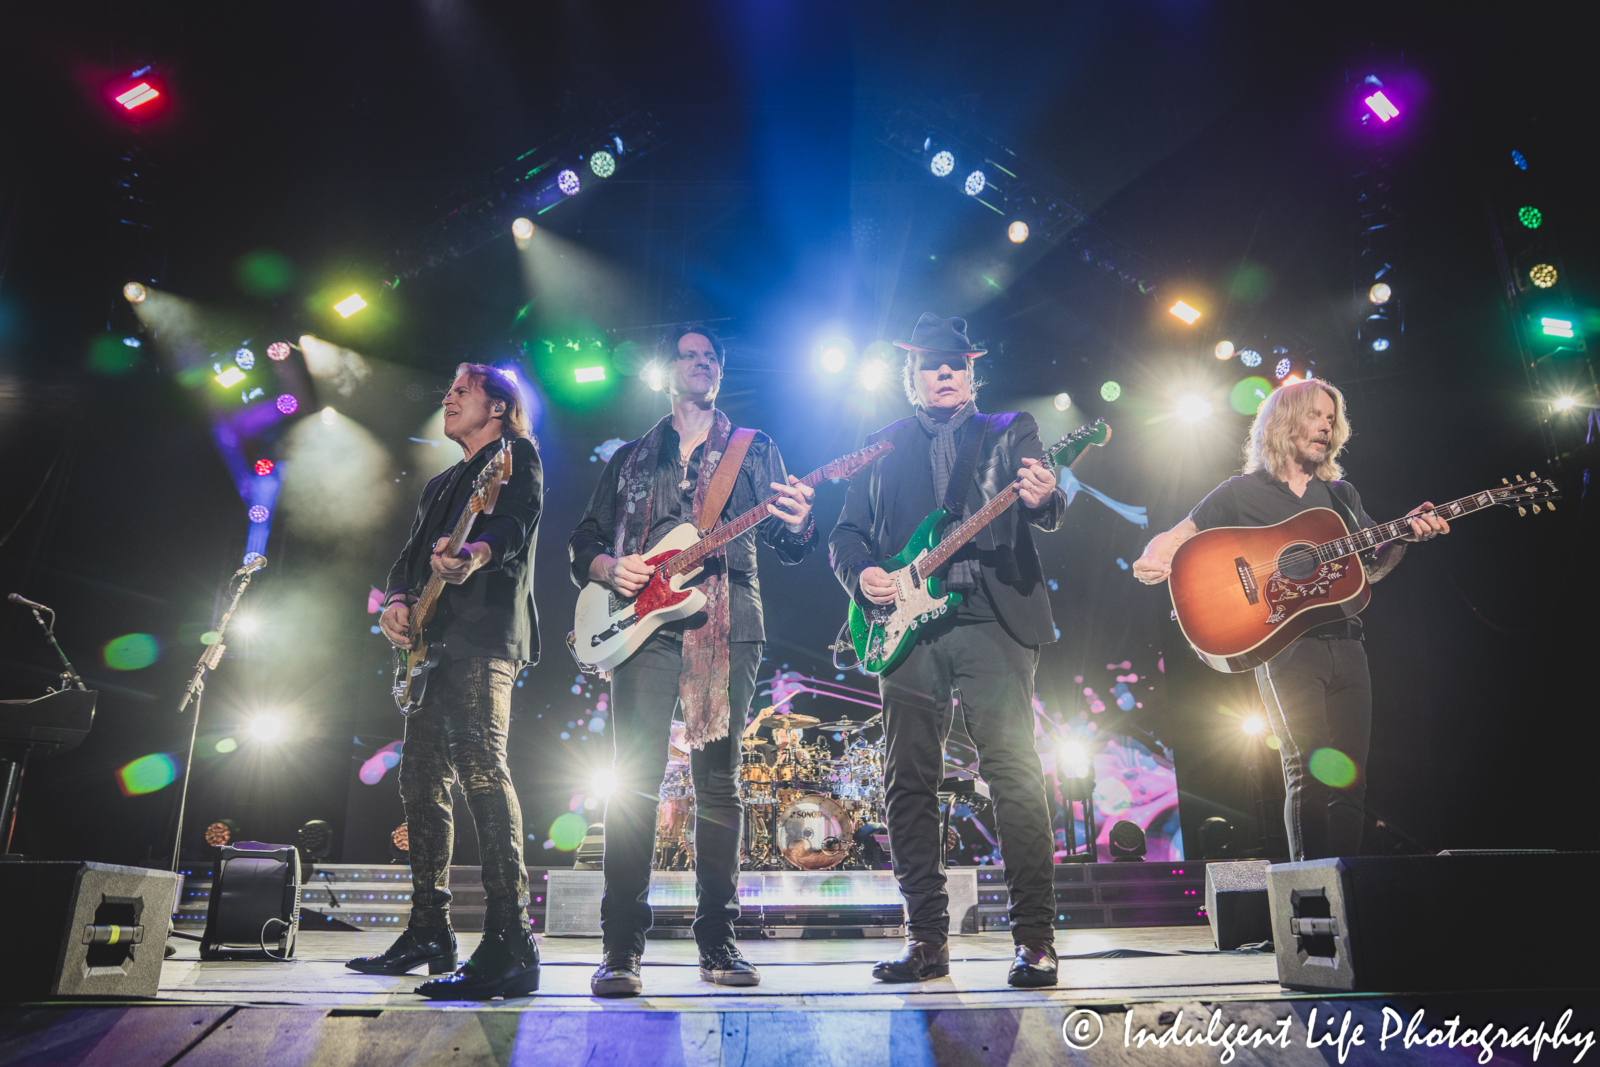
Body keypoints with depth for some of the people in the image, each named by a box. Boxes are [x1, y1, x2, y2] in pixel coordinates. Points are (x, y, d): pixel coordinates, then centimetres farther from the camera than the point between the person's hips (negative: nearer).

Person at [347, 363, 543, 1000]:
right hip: (434, 643, 10)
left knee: (479, 763, -21)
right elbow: (410, 556, 26)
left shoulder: (516, 455, 6)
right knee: (421, 776, 9)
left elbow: (518, 522, -14)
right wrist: (396, 602, 4)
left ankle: (509, 946, -23)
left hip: (486, 635, -10)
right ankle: (429, 934, 20)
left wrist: (476, 553, -36)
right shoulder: (440, 486, 31)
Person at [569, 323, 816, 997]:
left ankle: (717, 944, 10)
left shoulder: (755, 451, 17)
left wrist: (797, 525, -16)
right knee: (634, 781, -6)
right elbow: (584, 542, 18)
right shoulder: (630, 459, 20)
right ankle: (621, 950, -1)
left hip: (726, 626, 0)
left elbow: (788, 548, 8)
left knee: (719, 783, 1)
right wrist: (610, 568, -4)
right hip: (644, 622, 0)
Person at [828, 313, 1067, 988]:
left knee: (1015, 773, -10)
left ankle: (1035, 939, 0)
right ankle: (926, 939, 13)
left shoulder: (1011, 432, 14)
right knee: (909, 782, 2)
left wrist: (1041, 500, -26)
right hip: (907, 626, 3)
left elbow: (1046, 511, -2)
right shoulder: (883, 448, 19)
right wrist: (861, 576, -5)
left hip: (995, 618, -2)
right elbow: (845, 534, 16)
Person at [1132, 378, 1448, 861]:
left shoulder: (1342, 494, 21)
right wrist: (1155, 561, -18)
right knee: (1311, 772, -16)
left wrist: (1405, 535, 4)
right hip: (1284, 643, -5)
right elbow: (1170, 540, 5)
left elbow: (1370, 569, 23)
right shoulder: (1241, 494, 6)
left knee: (1349, 780, 2)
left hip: (1344, 643, 5)